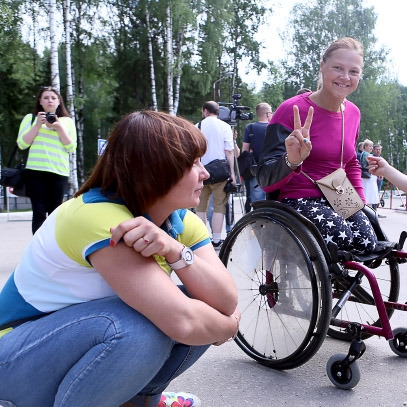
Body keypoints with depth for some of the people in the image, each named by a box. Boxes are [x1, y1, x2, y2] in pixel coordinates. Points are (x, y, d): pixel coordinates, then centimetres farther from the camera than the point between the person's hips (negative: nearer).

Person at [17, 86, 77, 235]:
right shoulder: (30, 118, 12)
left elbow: (71, 147, 5)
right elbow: (22, 144, 2)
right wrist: (38, 125, -5)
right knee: (39, 213, -6)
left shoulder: (67, 121, 15)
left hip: (59, 172, 1)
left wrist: (59, 127, -5)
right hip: (35, 171, -1)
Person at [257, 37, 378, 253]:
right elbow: (266, 180, -18)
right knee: (339, 234, -32)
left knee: (367, 242, -20)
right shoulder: (291, 110, -14)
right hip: (296, 201, -6)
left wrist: (361, 202, 11)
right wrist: (290, 161, -39)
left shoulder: (353, 113, 6)